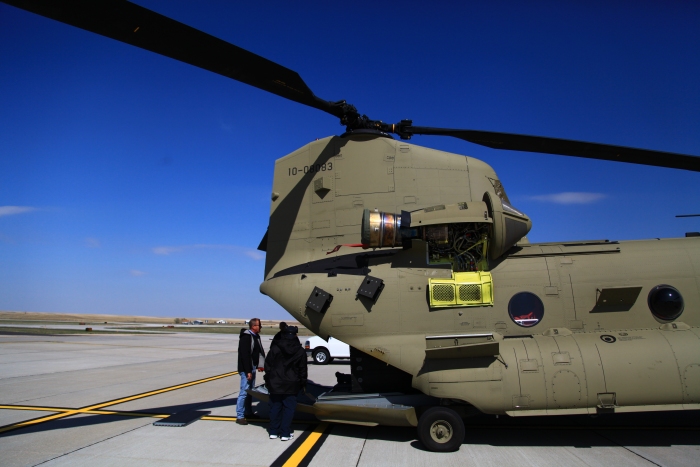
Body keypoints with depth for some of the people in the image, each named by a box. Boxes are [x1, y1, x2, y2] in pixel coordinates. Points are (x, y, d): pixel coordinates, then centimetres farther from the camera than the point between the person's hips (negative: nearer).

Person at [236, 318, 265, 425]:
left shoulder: (256, 336, 10)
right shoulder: (246, 337, -19)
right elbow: (245, 355, -22)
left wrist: (260, 365, 5)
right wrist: (248, 371, -22)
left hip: (252, 368, 9)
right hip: (246, 369, -9)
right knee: (244, 392, -6)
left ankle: (248, 413, 29)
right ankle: (239, 416, 2)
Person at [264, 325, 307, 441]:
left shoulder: (275, 348, -4)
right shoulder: (300, 351, -3)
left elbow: (268, 365, 0)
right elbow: (303, 369, 2)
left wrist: (267, 380, 10)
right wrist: (303, 384, 12)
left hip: (275, 383, 1)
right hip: (292, 385, -1)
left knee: (275, 407, 12)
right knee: (288, 408, 6)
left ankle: (273, 432, 19)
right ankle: (285, 433, 7)